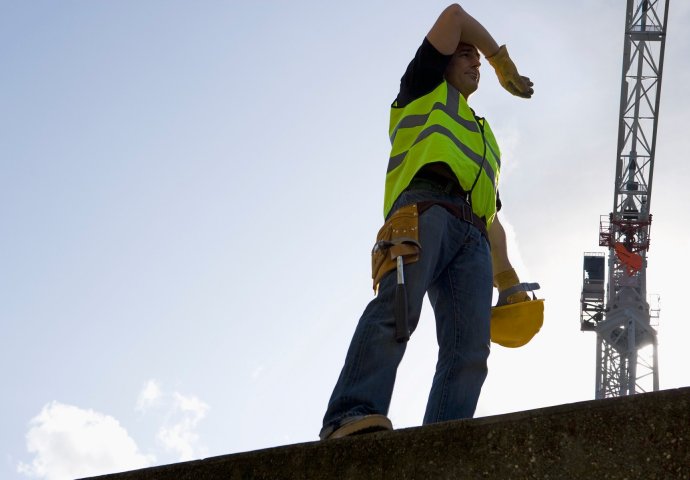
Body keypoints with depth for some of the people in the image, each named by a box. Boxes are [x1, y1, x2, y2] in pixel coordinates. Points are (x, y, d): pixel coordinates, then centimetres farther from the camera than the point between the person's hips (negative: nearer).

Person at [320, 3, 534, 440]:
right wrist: (503, 60, 37)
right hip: (426, 208, -5)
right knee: (396, 311, -29)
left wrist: (507, 280, 20)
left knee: (470, 347, -18)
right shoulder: (425, 90, 29)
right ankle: (351, 416, -43)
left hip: (472, 236, 5)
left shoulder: (484, 138, 42)